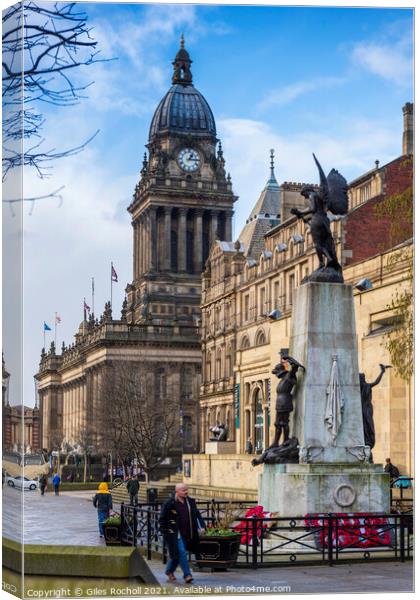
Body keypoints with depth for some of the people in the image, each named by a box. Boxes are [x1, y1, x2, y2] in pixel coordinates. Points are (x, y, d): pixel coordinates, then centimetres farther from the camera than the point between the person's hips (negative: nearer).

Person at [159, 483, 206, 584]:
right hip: (174, 533, -6)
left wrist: (202, 526, 2)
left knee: (177, 554, 14)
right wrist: (164, 531, -9)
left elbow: (197, 514, 14)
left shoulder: (190, 502, 7)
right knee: (182, 552, -13)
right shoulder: (169, 503, -10)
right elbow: (162, 518, -5)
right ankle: (187, 575, -9)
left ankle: (169, 571, 34)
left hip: (186, 534, 6)